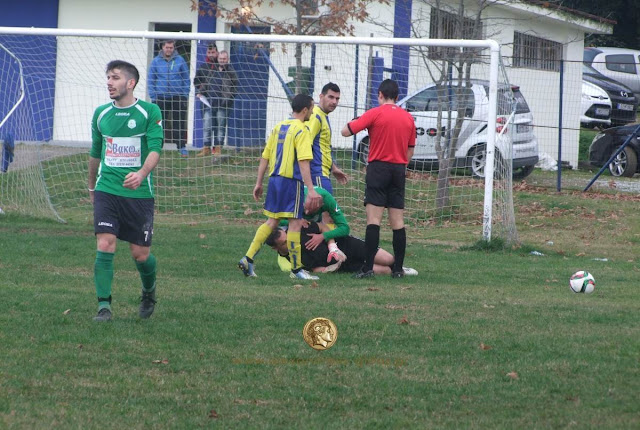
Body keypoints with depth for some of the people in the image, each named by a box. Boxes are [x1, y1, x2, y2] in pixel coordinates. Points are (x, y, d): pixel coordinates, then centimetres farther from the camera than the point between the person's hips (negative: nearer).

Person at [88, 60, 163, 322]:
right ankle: (104, 306, -10)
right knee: (105, 245, -13)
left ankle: (149, 294, 33)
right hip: (107, 190, 2)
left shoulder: (149, 112, -4)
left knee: (140, 253, 3)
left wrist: (142, 173, -32)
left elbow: (155, 149, -14)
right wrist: (91, 185, 30)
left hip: (139, 192, -2)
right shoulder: (101, 114, 8)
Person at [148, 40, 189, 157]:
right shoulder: (156, 62, 2)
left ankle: (182, 147, 5)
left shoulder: (180, 61, 2)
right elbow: (151, 81, 5)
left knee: (180, 123, 0)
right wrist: (153, 97, -2)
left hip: (178, 97, 0)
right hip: (161, 98, 0)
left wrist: (185, 95, -1)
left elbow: (186, 79, 6)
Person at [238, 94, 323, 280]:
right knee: (295, 223, -1)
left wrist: (259, 183, 20)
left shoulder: (278, 127, 14)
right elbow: (303, 162, -19)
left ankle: (248, 259, 5)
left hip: (275, 179, 8)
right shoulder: (301, 130, -9)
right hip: (291, 181, -8)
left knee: (271, 222, 13)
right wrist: (310, 190, -22)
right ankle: (296, 268, 3)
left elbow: (265, 156, 15)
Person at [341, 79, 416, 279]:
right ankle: (398, 268, 7)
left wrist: (356, 120, 12)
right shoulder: (408, 118, 10)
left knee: (373, 219, -9)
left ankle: (368, 267, -16)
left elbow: (346, 132, -8)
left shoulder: (375, 113, -6)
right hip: (399, 169, 5)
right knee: (398, 221, 7)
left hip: (378, 167, -5)